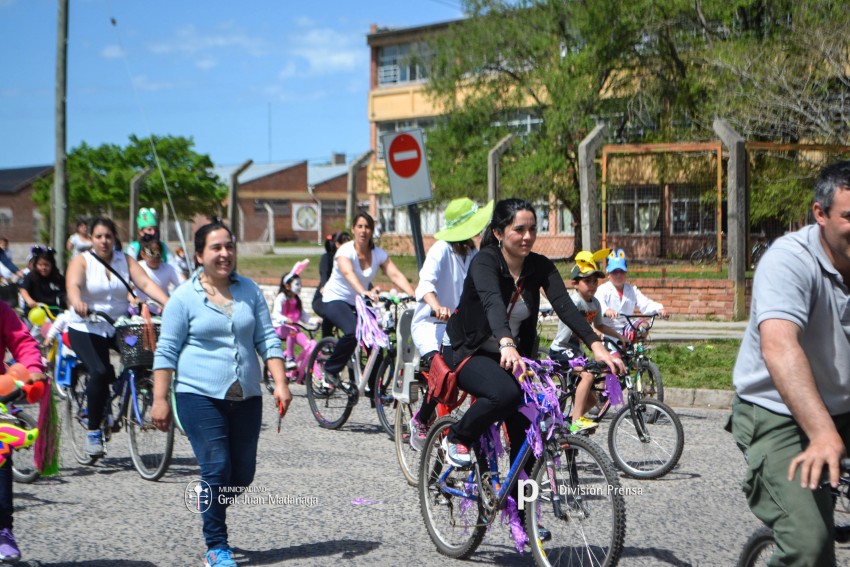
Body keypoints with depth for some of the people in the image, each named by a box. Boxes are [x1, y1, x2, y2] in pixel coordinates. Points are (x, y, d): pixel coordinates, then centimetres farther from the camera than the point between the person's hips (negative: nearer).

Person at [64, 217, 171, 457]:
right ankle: (93, 431, -12)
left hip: (120, 327, 3)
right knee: (100, 372, -26)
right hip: (86, 329, -3)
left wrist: (169, 304, -25)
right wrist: (78, 303, -45)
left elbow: (146, 283, -8)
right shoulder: (81, 261, -2)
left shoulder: (125, 261, 7)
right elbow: (73, 285, -21)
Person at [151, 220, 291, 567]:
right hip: (200, 396, -4)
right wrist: (160, 400, -7)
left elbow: (267, 340, 9)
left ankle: (212, 514, 36)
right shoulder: (184, 298, -2)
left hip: (246, 397, 4)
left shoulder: (249, 291, 9)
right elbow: (166, 352, -1)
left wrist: (280, 383, -2)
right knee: (216, 471, -9)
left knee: (243, 474, 8)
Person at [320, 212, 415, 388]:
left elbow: (396, 275, -18)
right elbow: (348, 273, -40)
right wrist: (364, 292, -59)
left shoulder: (378, 253, -5)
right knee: (353, 332, -32)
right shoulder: (345, 251, -20)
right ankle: (331, 369, -11)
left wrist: (413, 295, -35)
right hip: (335, 300, -5)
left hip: (359, 302, 5)